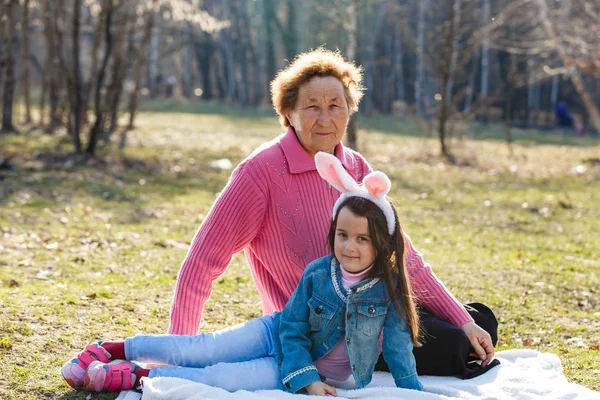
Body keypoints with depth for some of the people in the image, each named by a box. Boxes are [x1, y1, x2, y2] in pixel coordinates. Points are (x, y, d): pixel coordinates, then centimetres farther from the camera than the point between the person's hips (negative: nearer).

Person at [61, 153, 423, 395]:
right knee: (194, 349, -16)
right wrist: (306, 379, -20)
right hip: (277, 335, 2)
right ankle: (112, 350, 1)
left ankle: (132, 377, -13)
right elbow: (293, 329, -8)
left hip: (314, 372, -1)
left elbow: (398, 348, -12)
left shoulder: (388, 290, -16)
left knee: (221, 378, -22)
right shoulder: (317, 274, -13)